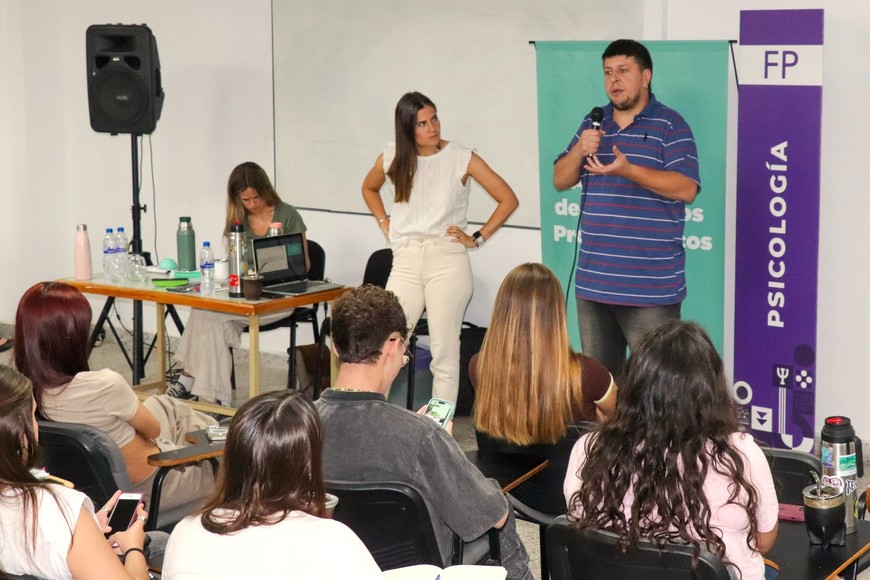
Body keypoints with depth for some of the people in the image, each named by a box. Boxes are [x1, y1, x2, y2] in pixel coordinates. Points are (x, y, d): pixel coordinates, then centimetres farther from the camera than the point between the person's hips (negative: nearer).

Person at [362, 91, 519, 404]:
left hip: (447, 260, -3)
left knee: (444, 351, -2)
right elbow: (369, 189, 28)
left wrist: (477, 238, -2)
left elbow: (508, 200, 1)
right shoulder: (391, 159, 6)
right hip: (405, 261, 3)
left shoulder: (462, 158, -2)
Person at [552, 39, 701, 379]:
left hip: (650, 285, -6)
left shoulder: (670, 125, -5)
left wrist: (628, 170, -25)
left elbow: (687, 189, -14)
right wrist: (579, 151, -8)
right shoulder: (592, 124, 14)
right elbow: (560, 181, 13)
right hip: (593, 281, 6)